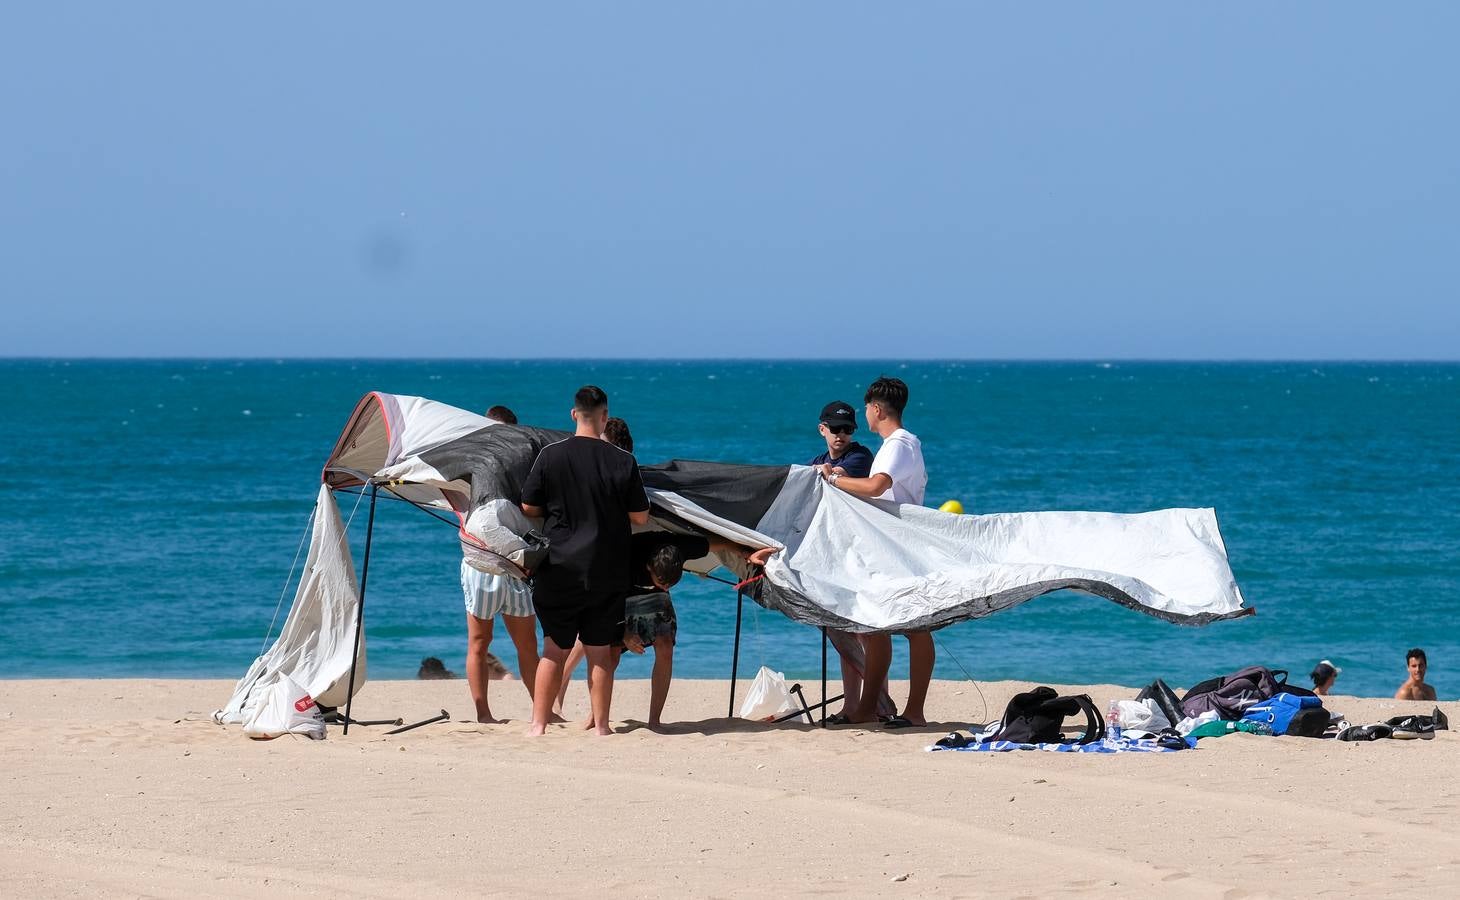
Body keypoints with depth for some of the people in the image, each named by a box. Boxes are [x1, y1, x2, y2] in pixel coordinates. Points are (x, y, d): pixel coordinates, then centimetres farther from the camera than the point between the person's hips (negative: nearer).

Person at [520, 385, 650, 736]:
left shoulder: (550, 456, -7)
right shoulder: (623, 461, -7)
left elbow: (528, 508, 0)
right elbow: (640, 517, -1)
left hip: (559, 569, 0)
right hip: (607, 573, 0)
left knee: (555, 650, 7)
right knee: (600, 651, 7)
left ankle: (538, 724, 6)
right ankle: (600, 726, 10)